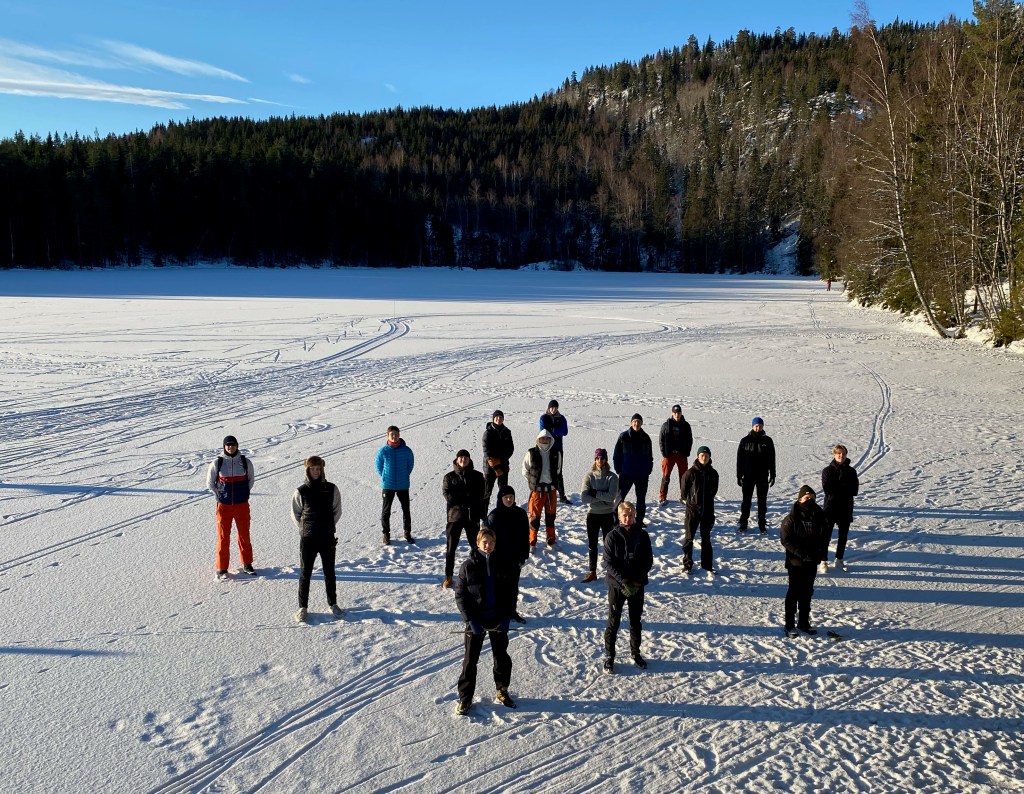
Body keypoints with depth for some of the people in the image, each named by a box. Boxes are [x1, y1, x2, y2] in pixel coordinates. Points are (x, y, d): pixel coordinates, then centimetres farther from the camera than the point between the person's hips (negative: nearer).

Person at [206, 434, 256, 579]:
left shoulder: (245, 462, -2)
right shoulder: (217, 463, -5)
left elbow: (251, 478, 13)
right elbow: (210, 482, 7)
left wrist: (245, 493, 8)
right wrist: (219, 496, 3)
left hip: (242, 505, 1)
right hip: (224, 506, -1)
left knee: (244, 535, 10)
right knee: (223, 536, 3)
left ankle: (247, 564, 23)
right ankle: (222, 568, 13)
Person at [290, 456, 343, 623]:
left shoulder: (332, 489, -4)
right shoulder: (301, 491, -7)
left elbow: (337, 511, 8)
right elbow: (295, 514, 5)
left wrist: (328, 527, 5)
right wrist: (305, 529, 2)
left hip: (328, 538, 1)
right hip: (307, 540, -1)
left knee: (329, 573, 13)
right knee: (305, 573, 7)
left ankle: (333, 604, 27)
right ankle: (302, 607, 18)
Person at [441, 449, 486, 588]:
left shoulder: (477, 476, 5)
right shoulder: (449, 477, 2)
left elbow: (480, 496, -5)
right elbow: (448, 496, -9)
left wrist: (459, 499, -13)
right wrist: (468, 499, -12)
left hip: (473, 516, 1)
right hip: (455, 515, -1)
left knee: (476, 546, 12)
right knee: (451, 548, 0)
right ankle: (448, 576, 11)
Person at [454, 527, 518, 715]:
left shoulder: (502, 564, -3)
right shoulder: (468, 566, -10)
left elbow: (511, 593, 1)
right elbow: (460, 595, -8)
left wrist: (506, 617, -9)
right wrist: (471, 620, -15)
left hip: (498, 620, 3)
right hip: (476, 621, -2)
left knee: (502, 657, 15)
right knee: (470, 660, 4)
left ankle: (502, 692, 34)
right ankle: (465, 698, 17)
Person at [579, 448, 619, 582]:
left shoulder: (612, 477, -7)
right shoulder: (589, 475, -4)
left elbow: (612, 496, -20)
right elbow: (584, 498, -13)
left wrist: (594, 493, -17)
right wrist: (603, 500, -16)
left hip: (607, 515, -2)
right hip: (592, 514, 2)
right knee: (592, 545, 11)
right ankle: (592, 572, 22)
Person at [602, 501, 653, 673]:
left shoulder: (642, 535, -3)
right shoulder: (612, 536, -10)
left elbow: (648, 561, -1)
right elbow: (609, 563, -11)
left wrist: (637, 581, -12)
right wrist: (624, 581, -19)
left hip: (637, 585, 3)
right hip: (617, 585, -2)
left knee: (636, 621, 15)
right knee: (613, 622, 4)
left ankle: (635, 653, 32)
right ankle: (609, 657, 16)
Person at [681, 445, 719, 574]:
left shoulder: (713, 473, 0)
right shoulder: (691, 472, -10)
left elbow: (713, 491, 13)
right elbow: (684, 489, 2)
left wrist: (707, 500, 13)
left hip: (707, 510, 3)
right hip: (692, 510, -3)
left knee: (706, 538, 13)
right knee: (689, 538, 4)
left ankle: (707, 564, 22)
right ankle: (687, 564, 13)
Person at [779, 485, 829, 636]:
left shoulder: (819, 516, 2)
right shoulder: (791, 519, -13)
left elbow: (822, 537, 10)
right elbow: (785, 540, -14)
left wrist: (818, 553, -6)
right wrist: (801, 554, -20)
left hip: (812, 562, 5)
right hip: (795, 562, -5)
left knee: (807, 592, 14)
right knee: (794, 593, 2)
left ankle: (804, 622, 27)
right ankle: (789, 625, 10)